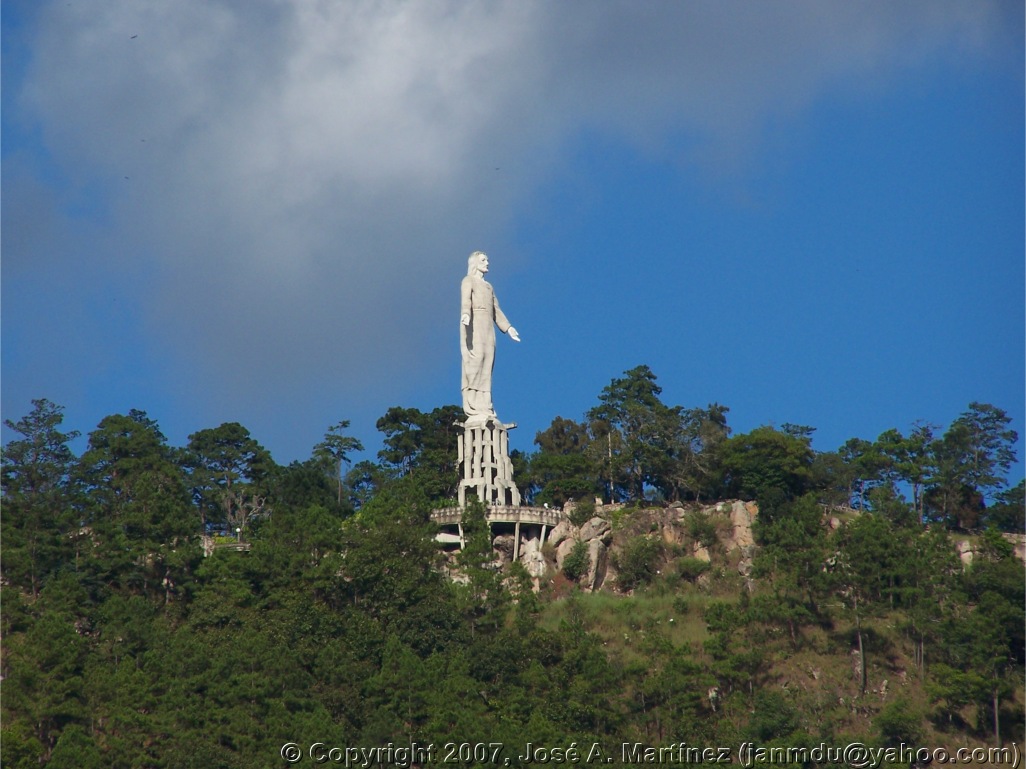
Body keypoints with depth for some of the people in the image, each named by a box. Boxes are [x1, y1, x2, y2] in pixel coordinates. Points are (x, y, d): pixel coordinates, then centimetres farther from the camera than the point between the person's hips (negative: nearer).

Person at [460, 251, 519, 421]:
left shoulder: (489, 286, 27)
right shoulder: (468, 281, 4)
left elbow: (496, 310, 29)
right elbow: (465, 300, -15)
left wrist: (507, 327, 22)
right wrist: (465, 314, -34)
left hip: (488, 328, 8)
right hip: (474, 324, -8)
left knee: (486, 368, 0)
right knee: (474, 363, -15)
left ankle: (485, 409, -5)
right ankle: (474, 410, -22)